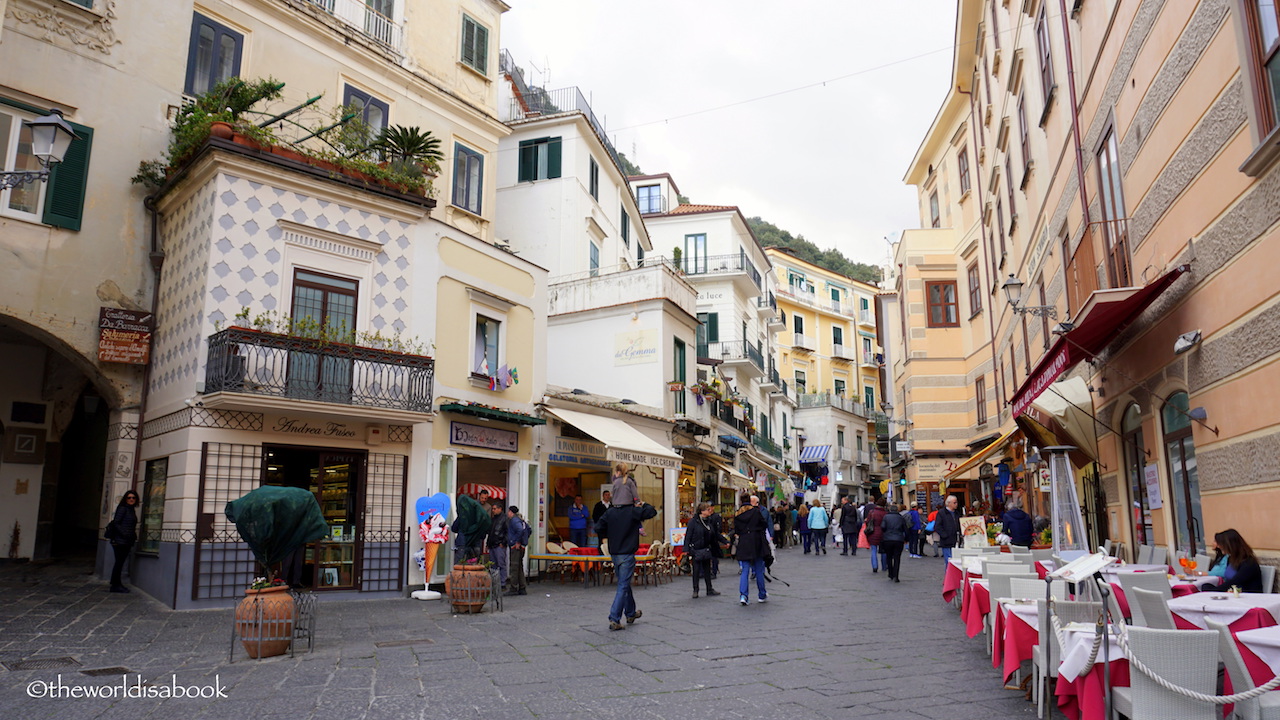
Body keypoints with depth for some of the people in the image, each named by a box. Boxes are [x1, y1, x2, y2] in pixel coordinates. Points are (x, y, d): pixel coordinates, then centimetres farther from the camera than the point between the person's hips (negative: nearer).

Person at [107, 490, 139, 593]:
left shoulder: (132, 510, 17)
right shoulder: (122, 508, -6)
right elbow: (116, 523, -13)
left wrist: (134, 538, 10)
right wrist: (124, 534, -18)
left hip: (127, 542, 8)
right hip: (120, 541, -8)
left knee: (120, 562, 12)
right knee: (119, 562, -5)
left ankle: (117, 584, 18)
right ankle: (115, 585, -1)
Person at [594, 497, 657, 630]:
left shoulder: (610, 512, 0)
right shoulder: (633, 511, -13)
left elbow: (598, 528, -3)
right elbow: (652, 512, -9)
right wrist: (644, 504, 9)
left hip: (614, 553, 6)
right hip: (627, 554, -6)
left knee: (624, 584, 21)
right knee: (623, 586, -4)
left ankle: (631, 613, 37)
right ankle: (614, 619, -10)